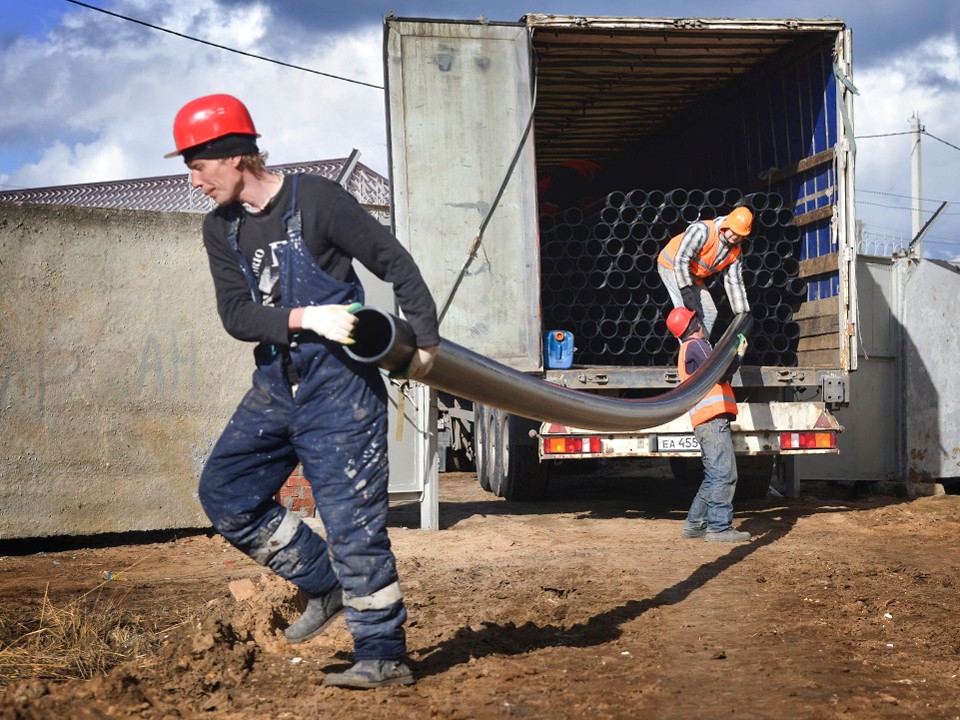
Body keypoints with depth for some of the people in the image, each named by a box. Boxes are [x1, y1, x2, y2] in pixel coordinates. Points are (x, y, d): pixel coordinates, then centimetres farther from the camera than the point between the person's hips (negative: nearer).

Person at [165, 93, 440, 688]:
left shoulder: (316, 199, -10)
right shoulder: (220, 228, 7)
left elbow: (395, 261, -7)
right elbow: (236, 315, -3)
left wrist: (426, 339, -8)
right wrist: (306, 317, -20)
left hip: (339, 383, -7)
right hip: (276, 385, 7)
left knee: (351, 521, -6)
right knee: (225, 492, 6)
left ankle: (385, 656, 4)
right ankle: (327, 587, 20)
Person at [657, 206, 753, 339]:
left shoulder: (735, 251, -7)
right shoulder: (703, 231, -30)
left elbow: (734, 282, -1)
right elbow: (681, 259, -32)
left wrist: (742, 314, -5)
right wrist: (686, 292, -36)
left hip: (694, 276, 8)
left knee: (709, 313, 7)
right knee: (689, 312, -20)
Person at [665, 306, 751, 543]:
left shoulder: (686, 350, 27)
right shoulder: (696, 346, -5)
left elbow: (718, 377, 29)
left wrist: (733, 354, 23)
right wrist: (738, 354, 1)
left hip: (706, 422, 10)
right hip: (713, 419, -10)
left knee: (713, 477, 15)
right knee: (724, 474, -11)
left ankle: (694, 524, 17)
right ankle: (719, 528, -13)